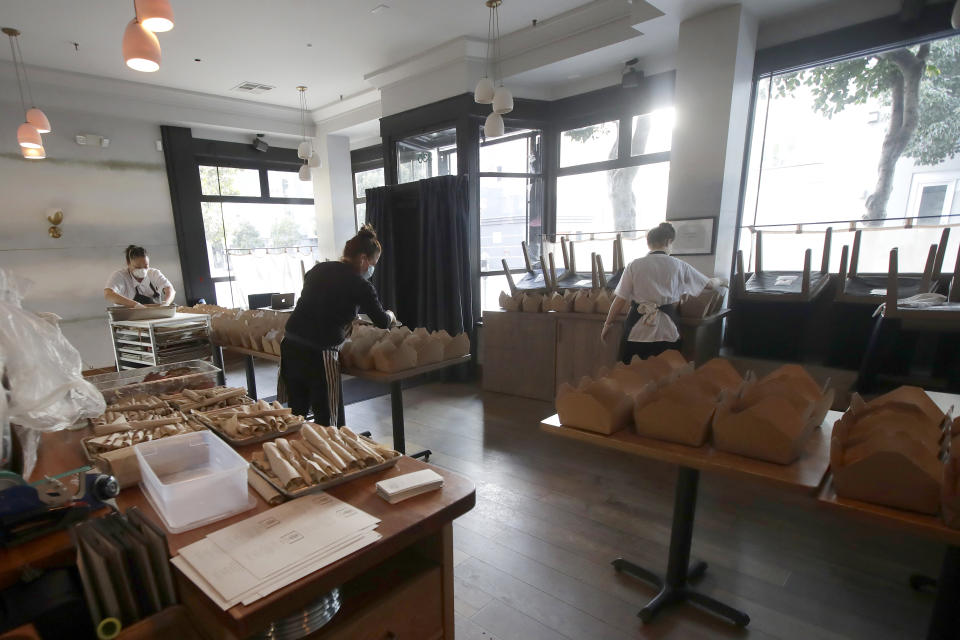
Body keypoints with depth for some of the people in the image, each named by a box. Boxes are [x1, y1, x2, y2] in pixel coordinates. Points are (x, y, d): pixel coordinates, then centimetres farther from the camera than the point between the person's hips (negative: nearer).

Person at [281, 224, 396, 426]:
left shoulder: (319, 269, 10)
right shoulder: (360, 286, -8)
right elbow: (382, 322, 3)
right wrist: (390, 315, 25)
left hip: (289, 347, 7)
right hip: (318, 354, -7)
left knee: (296, 412, 20)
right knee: (329, 421, 4)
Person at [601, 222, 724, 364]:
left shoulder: (634, 266, -3)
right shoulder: (678, 265, 1)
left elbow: (620, 300, -4)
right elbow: (709, 284, 14)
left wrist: (608, 324, 7)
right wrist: (719, 281, 36)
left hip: (637, 331, -1)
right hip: (666, 332, 1)